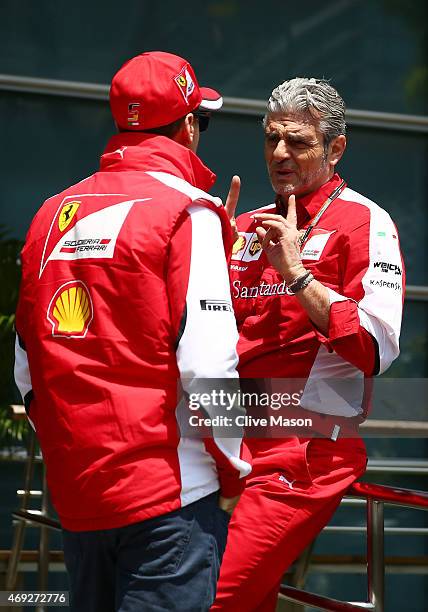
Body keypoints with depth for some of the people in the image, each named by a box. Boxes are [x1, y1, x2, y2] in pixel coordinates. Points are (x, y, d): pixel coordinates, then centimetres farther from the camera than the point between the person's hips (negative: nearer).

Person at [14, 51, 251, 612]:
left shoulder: (53, 214, 11)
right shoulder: (185, 212, -7)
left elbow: (27, 368, 13)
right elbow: (207, 366, -16)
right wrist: (234, 474, -4)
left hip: (75, 498, 7)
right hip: (169, 496, -7)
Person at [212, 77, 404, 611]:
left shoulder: (364, 222, -3)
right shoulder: (249, 226, 18)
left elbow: (378, 347, -16)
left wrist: (296, 273, -15)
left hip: (308, 453, -6)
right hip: (235, 446, 7)